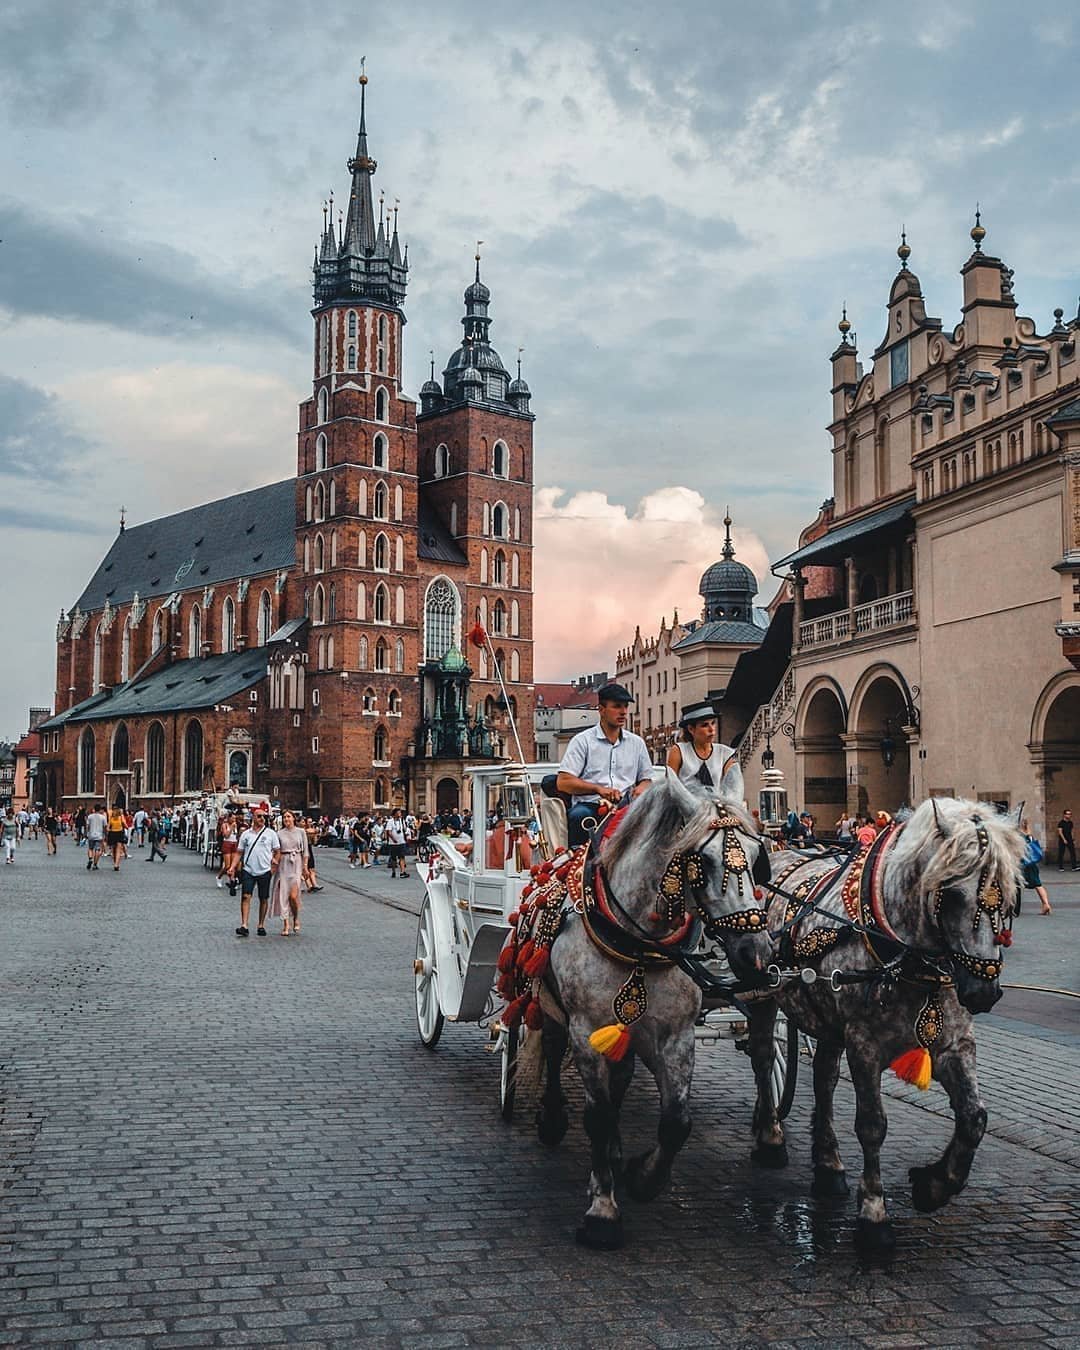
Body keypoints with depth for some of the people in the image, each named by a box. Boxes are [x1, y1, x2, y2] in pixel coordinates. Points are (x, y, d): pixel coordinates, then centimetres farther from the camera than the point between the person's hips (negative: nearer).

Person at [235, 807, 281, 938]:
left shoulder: (270, 833, 2)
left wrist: (274, 866, -4)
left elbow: (277, 851, 6)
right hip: (248, 870, 0)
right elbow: (239, 852, 10)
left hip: (264, 871, 0)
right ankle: (244, 926, -13)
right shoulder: (246, 834, 7)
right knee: (246, 897, -10)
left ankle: (261, 926, 17)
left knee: (263, 899, 6)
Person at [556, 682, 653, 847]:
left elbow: (646, 779, 25)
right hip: (590, 805, -3)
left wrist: (641, 788, -1)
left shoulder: (637, 743, 20)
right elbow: (563, 783, -2)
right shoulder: (583, 740, 7)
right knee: (579, 815, -37)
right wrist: (598, 788, -14)